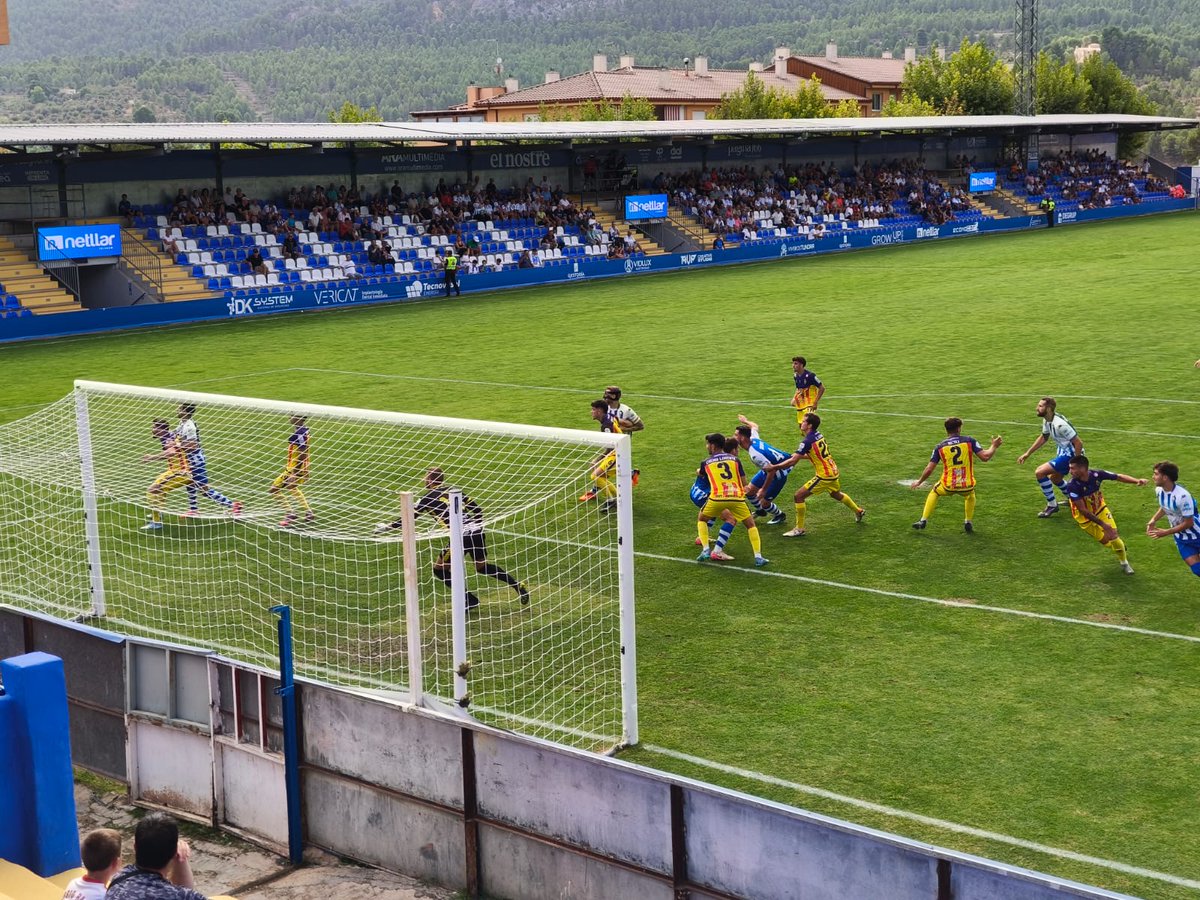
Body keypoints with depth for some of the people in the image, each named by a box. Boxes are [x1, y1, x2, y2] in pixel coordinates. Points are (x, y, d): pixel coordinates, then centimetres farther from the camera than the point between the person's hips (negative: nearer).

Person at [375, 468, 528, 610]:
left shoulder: (428, 498, 4)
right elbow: (477, 510, 19)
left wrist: (387, 527, 17)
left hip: (462, 536, -7)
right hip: (478, 531, 7)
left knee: (439, 569, 11)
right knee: (481, 566, 28)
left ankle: (470, 600, 10)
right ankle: (518, 586, 20)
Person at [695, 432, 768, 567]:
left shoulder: (706, 462, 13)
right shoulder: (735, 459, 16)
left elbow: (701, 474, 36)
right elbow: (744, 483, 14)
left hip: (717, 497, -1)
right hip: (737, 497, 1)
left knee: (701, 519, 26)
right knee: (751, 524, 19)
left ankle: (705, 550, 11)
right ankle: (758, 557, 5)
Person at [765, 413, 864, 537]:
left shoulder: (807, 441, -21)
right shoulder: (819, 435, 5)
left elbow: (792, 462, -23)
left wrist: (773, 467, -16)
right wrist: (798, 455, 14)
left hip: (824, 476, -9)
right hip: (833, 472, 9)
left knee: (799, 496, -5)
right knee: (836, 494, 34)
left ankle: (799, 529, -1)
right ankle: (858, 511, 54)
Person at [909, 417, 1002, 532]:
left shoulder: (940, 447, 2)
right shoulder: (970, 441, -2)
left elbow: (929, 470, 2)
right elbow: (985, 457, -6)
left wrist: (919, 482, 18)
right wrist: (994, 446, 13)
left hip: (948, 485, 0)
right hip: (967, 485, 0)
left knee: (934, 493, 32)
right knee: (970, 495, 37)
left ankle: (923, 521, 24)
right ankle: (968, 523, 31)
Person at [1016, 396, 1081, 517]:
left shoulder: (1059, 424, -29)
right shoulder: (1047, 420, 1)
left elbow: (1078, 443, -26)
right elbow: (1043, 438, 19)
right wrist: (1027, 454, 18)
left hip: (1070, 454, -10)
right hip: (1063, 451, 10)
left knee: (1040, 472, -15)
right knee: (1054, 478, 29)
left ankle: (1052, 505, -3)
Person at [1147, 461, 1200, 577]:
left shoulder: (1182, 495, -33)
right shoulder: (1159, 490, -9)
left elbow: (1188, 523, -25)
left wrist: (1166, 532, -23)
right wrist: (1153, 520, -3)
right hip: (1181, 538, 6)